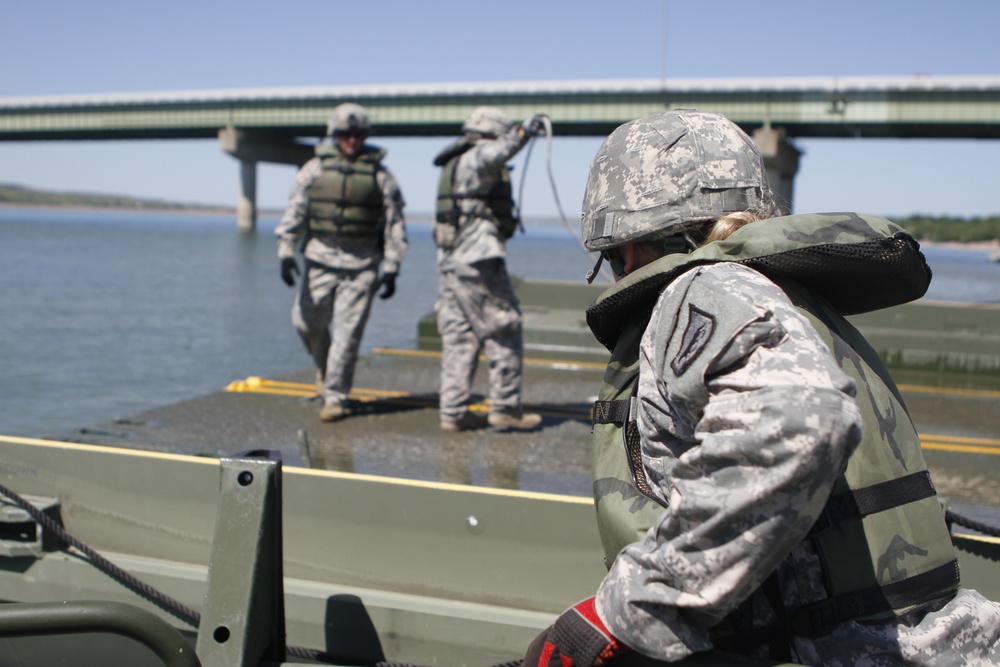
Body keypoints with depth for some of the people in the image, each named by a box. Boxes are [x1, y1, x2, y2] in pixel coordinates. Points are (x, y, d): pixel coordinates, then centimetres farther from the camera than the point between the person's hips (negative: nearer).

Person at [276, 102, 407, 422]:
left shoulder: (379, 174, 3)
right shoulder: (314, 169, 5)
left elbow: (395, 225, 4)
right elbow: (294, 212, 4)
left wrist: (391, 269, 0)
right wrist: (286, 252, -7)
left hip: (362, 266, -2)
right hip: (320, 260, 2)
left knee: (348, 331, -4)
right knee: (307, 322, 6)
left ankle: (336, 396, 6)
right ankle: (325, 368, 36)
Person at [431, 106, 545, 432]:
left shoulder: (455, 164, 22)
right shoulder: (475, 158, -7)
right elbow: (495, 153, -31)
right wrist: (522, 133, -39)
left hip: (449, 259, 10)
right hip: (477, 259, -10)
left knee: (458, 337, 8)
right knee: (503, 332, -2)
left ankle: (453, 412, 8)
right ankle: (505, 408, 2)